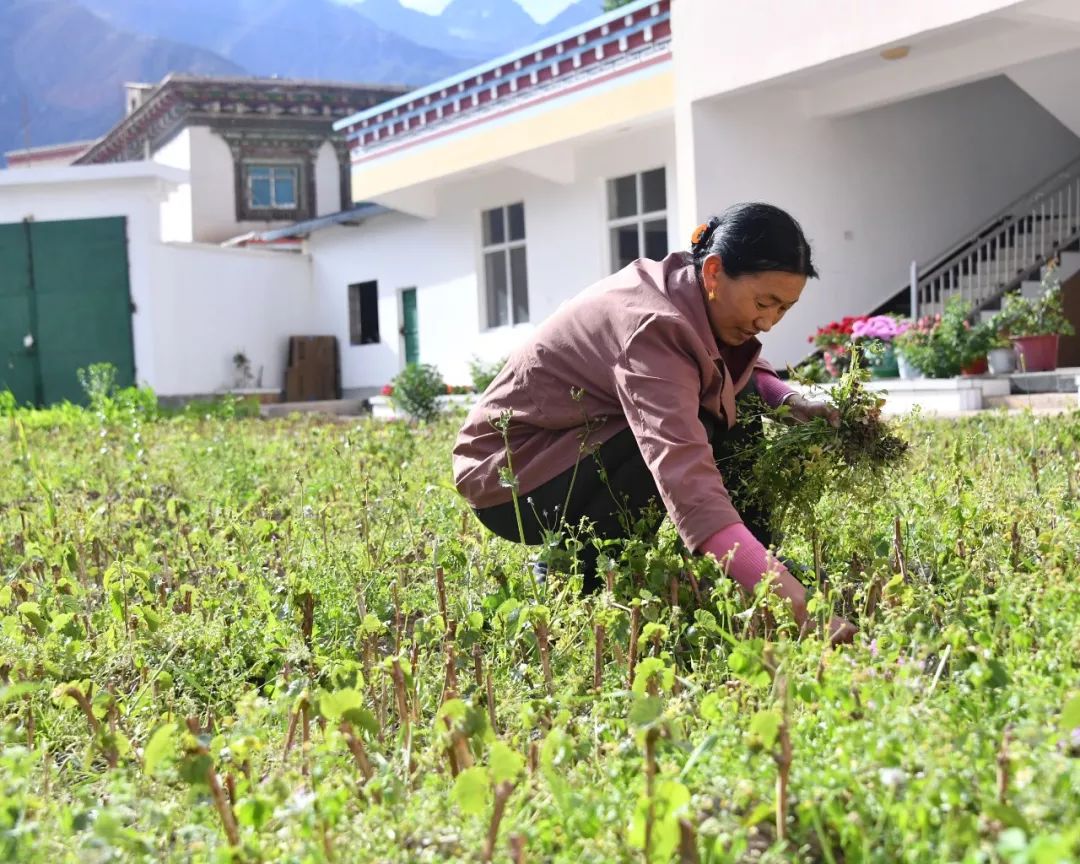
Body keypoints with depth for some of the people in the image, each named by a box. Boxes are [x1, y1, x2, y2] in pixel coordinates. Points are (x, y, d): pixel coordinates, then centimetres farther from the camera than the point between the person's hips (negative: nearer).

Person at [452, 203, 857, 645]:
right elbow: (689, 485, -45)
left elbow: (737, 365, 14)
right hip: (508, 480, -9)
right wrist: (794, 601, -53)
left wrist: (787, 399, -9)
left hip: (571, 449, 9)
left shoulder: (682, 285, -6)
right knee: (697, 436, -25)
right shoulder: (652, 329, -32)